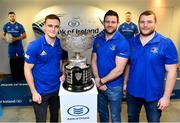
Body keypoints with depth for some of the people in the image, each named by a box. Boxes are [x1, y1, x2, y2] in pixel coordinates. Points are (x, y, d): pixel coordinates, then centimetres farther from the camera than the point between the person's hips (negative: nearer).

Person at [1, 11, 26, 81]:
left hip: (19, 46, -2)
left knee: (21, 60, -1)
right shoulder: (6, 26, 6)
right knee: (12, 61, 8)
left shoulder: (19, 25, -1)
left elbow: (24, 35, -3)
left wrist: (16, 39, -17)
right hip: (11, 46, 2)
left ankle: (21, 77, 11)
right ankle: (14, 77, 19)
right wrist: (5, 38, -14)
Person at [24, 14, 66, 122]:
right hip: (41, 91, -4)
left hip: (57, 88, 4)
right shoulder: (34, 46, -18)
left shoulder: (61, 43, -5)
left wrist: (63, 74, -7)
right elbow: (27, 69, -13)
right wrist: (34, 92, -14)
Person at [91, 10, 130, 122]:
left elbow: (119, 69, -21)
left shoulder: (122, 42, -17)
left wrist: (101, 81, -14)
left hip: (114, 86, -4)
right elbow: (93, 60, 1)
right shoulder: (97, 39, 0)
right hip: (99, 84, 5)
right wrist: (97, 79, -12)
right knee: (102, 112, 24)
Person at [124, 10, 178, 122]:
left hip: (154, 95, -3)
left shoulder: (166, 44, -13)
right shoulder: (131, 42, -1)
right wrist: (125, 83, 6)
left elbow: (171, 71, -12)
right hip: (132, 92, 4)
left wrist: (166, 96, -13)